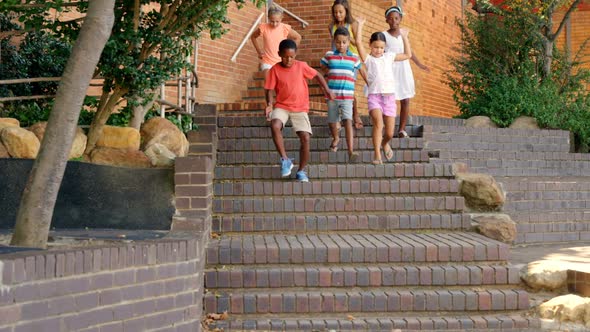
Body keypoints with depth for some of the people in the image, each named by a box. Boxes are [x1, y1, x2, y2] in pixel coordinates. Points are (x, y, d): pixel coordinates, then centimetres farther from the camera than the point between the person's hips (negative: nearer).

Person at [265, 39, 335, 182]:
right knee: (275, 126, -32)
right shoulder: (275, 70, -3)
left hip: (300, 108, 1)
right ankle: (285, 160, -19)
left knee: (305, 138, -11)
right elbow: (269, 89, -1)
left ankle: (301, 171, 6)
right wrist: (269, 104, -19)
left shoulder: (301, 66, -2)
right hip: (281, 106, -1)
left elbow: (317, 75, 12)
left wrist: (327, 90, 0)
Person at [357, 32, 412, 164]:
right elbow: (359, 42, -6)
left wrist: (404, 37, 24)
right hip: (375, 96, -3)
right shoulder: (368, 59, 6)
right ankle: (377, 155, -28)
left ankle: (384, 143, 38)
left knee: (389, 133, 1)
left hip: (389, 96, 3)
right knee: (378, 121, -30)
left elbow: (407, 55, 23)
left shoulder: (389, 57, 17)